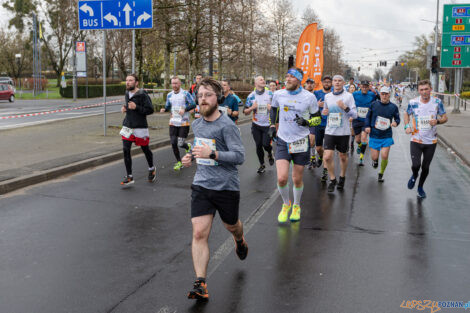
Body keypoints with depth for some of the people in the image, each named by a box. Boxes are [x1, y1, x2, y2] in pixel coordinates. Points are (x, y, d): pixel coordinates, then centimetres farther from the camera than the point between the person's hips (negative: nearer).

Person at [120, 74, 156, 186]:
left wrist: (136, 107, -23)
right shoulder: (127, 94, 10)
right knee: (126, 150, -4)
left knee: (145, 149, 11)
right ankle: (129, 177, 3)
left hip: (140, 127, -5)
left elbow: (150, 110, -15)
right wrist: (125, 108, 6)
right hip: (127, 126, 6)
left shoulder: (142, 95, -12)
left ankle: (152, 169, 38)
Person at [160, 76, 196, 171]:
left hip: (184, 123, -4)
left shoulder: (185, 94, -6)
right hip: (173, 123, 4)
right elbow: (168, 106, 17)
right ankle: (179, 162, 18)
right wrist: (164, 109, -6)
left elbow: (193, 104, -8)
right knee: (173, 143, 0)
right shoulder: (169, 95, 8)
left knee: (180, 144, -7)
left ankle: (188, 147, 30)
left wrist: (184, 109, -23)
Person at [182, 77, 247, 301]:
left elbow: (239, 156, -20)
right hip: (201, 185, 4)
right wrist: (191, 156, 6)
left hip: (226, 186, -4)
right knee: (199, 233, -7)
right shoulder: (196, 124, 8)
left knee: (231, 226, 19)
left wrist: (212, 154, -30)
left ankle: (240, 241, 56)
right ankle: (200, 284, -4)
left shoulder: (227, 125, -14)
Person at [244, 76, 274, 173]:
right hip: (256, 125, 2)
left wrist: (272, 108, -16)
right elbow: (245, 112, 4)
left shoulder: (270, 94, -2)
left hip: (268, 125, -2)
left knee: (266, 144, -10)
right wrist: (252, 108, -15)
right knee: (258, 146, 5)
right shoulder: (251, 96, 1)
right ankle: (262, 165, 23)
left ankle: (270, 154, 27)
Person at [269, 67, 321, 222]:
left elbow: (318, 118, 2)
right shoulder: (278, 94, 0)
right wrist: (272, 125, 11)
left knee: (297, 179, 9)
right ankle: (286, 204, 18)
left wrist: (307, 122, -18)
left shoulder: (309, 97, -6)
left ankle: (296, 206, 35)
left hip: (301, 141, -1)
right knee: (282, 178, -11)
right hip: (282, 141, 1)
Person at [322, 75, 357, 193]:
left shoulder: (348, 96, -3)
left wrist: (345, 107, -22)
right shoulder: (327, 96, 8)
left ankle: (342, 178, 35)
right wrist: (323, 112, -1)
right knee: (327, 157, -9)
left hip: (343, 132, -2)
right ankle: (332, 179, 11)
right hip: (329, 131, 2)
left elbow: (355, 115, -6)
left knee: (343, 157, 11)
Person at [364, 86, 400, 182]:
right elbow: (368, 116, 10)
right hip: (374, 135, 0)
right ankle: (375, 160, 41)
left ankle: (381, 174, 18)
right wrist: (367, 126, -5)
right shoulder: (374, 104, 0)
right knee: (374, 157, 1)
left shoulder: (393, 107, 1)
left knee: (384, 156, -8)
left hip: (387, 136, 0)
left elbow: (397, 118, 10)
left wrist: (395, 122, -13)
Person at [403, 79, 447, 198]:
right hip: (416, 140, -1)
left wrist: (437, 121, -20)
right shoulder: (413, 102, -7)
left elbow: (445, 117, 3)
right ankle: (414, 176, 25)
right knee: (416, 165, -13)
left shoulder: (437, 102, -6)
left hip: (431, 141, 1)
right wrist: (407, 126, -5)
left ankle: (420, 187, 35)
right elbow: (406, 114, 12)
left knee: (425, 167, 9)